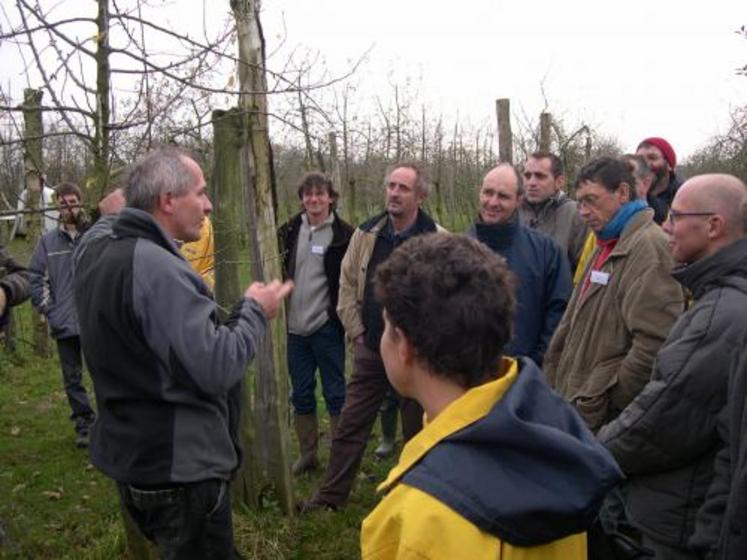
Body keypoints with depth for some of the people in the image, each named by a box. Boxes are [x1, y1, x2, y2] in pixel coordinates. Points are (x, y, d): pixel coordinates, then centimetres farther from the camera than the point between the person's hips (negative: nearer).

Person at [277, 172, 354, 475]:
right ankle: (308, 454, 27)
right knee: (300, 395, 13)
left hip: (326, 327, -5)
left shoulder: (344, 234, -7)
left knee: (335, 394, 4)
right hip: (296, 326, 5)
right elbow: (279, 272, 16)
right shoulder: (290, 231, 6)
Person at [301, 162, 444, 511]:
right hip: (371, 350, 4)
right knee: (350, 424, 11)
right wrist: (356, 332, 2)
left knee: (418, 428, 13)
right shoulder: (366, 234, 1)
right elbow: (348, 284, 7)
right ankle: (331, 494, 25)